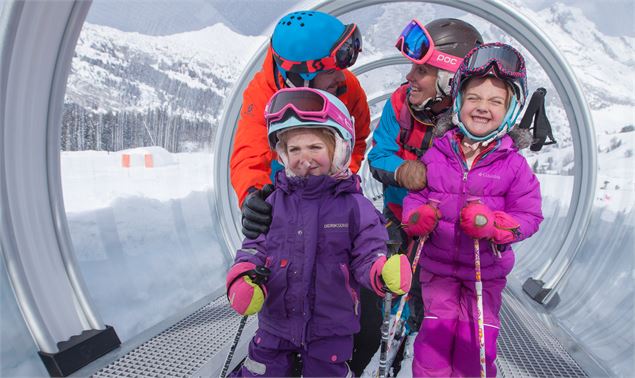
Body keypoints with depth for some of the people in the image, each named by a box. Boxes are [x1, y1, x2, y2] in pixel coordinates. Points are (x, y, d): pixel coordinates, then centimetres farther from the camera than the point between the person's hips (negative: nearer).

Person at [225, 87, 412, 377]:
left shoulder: (354, 206, -11)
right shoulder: (276, 201, -5)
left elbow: (368, 257, -9)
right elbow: (255, 245, 2)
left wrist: (386, 273, -31)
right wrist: (243, 279, -16)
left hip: (331, 329, -1)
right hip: (275, 322, 2)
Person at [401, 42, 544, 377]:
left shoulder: (513, 164, -8)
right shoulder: (436, 154, -5)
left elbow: (529, 216, -7)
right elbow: (415, 195, 2)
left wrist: (492, 223, -25)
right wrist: (417, 217, -20)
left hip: (487, 271, 0)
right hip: (438, 266, 1)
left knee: (477, 343, 11)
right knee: (435, 335, 9)